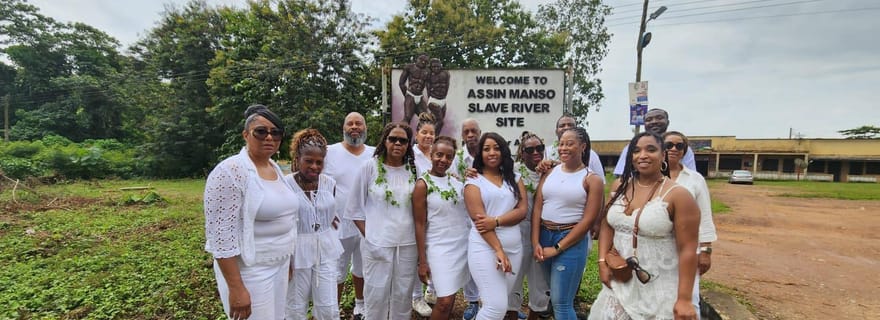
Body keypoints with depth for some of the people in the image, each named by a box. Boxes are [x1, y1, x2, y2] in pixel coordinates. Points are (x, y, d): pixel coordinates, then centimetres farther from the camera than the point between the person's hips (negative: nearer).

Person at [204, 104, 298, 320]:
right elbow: (220, 236, -21)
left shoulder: (276, 168, 6)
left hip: (280, 264, 8)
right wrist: (236, 288, -21)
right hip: (250, 271, -7)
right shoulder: (229, 172, -18)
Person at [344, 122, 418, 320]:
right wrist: (368, 235, -6)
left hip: (408, 244, 3)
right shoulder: (369, 168, -6)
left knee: (403, 296, 15)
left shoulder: (413, 169, 1)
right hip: (377, 244, -2)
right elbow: (355, 208, 0)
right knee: (376, 296, 9)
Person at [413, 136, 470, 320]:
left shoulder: (457, 180, 5)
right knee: (445, 300, -6)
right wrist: (422, 261, -11)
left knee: (451, 294, 15)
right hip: (439, 248, -5)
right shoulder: (423, 184, -10)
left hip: (462, 245, 5)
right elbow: (420, 224, -10)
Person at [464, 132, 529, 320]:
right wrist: (498, 250, -17)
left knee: (501, 303, 12)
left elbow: (522, 210, 0)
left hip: (514, 247, 4)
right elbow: (479, 219, -10)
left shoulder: (514, 178, 11)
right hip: (485, 248, -4)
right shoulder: (474, 181, -1)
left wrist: (496, 221, -16)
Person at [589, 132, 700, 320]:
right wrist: (602, 261, -1)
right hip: (620, 281, 5)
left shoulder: (678, 196, -15)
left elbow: (687, 250, -14)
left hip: (659, 288, -4)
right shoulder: (619, 186, 1)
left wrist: (684, 299, -15)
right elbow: (607, 225, 9)